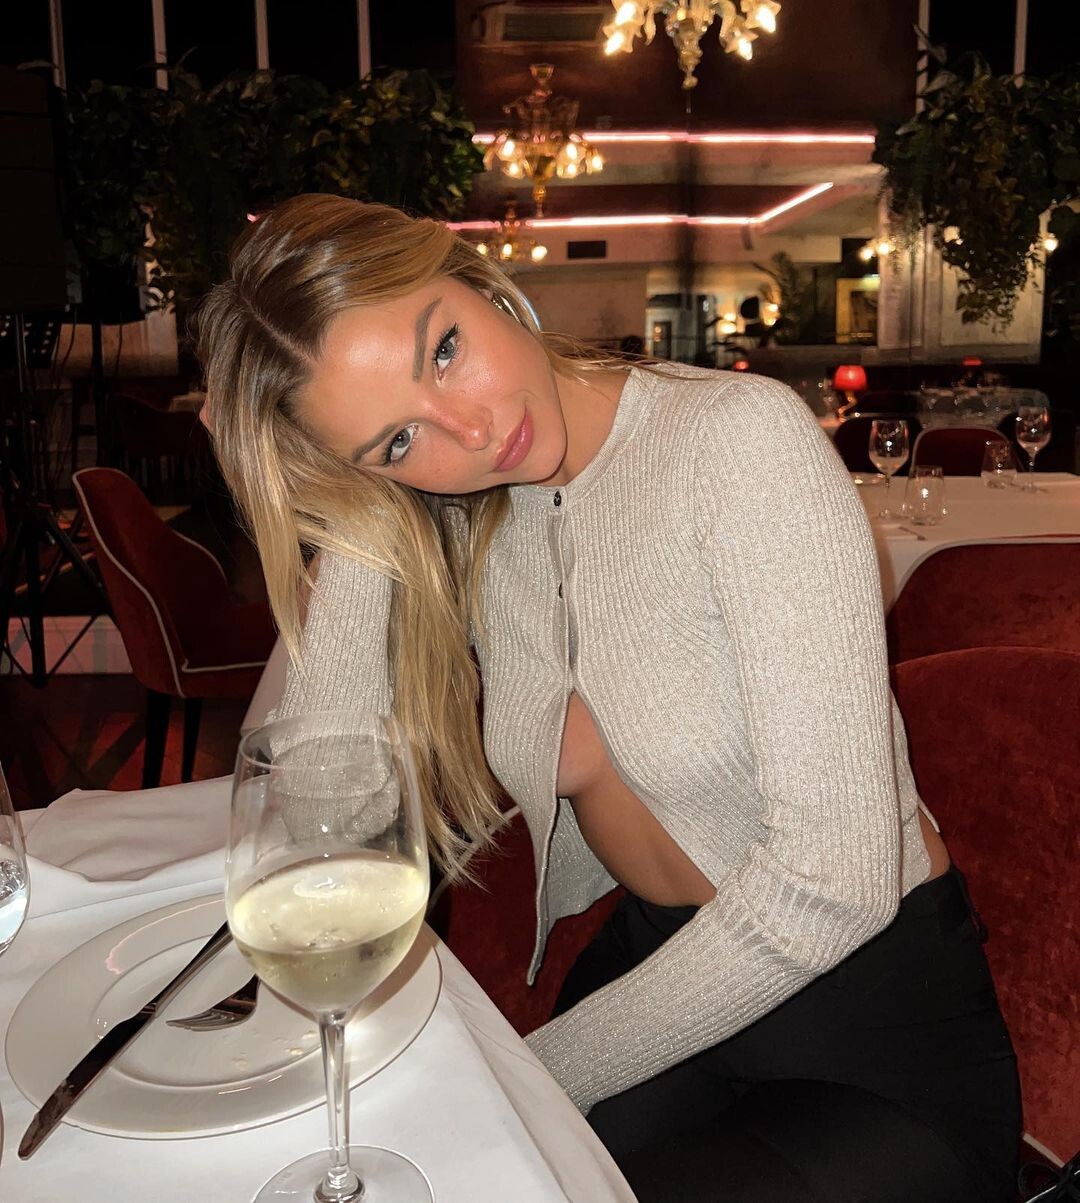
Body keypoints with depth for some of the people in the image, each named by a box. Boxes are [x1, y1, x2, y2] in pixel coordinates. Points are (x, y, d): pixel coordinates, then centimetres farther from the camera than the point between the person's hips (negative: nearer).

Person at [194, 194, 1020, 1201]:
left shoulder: (741, 437, -20)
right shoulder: (452, 528, -2)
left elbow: (833, 874, -25)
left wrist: (539, 1072, -15)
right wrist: (356, 521, -15)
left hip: (877, 1039, -4)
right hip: (650, 969, 5)